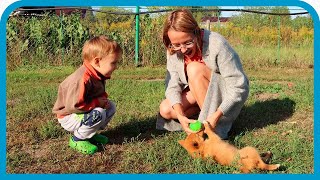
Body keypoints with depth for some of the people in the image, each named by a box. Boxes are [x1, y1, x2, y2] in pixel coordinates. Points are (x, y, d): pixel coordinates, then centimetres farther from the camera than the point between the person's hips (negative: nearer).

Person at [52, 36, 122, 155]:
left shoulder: (99, 75, -3)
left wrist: (103, 98, -9)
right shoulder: (82, 79, -34)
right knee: (99, 114, -30)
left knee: (111, 106, 3)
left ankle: (90, 134, 11)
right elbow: (73, 106, -34)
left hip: (82, 111, 9)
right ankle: (77, 139, -9)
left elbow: (99, 93, 16)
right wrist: (97, 102, -23)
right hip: (68, 117, -9)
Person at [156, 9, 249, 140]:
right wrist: (180, 115, -34)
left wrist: (216, 116, -38)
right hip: (199, 95, 5)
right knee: (165, 110, -16)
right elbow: (173, 85, -17)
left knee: (194, 69, -31)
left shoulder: (216, 44, -29)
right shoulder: (173, 51, -13)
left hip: (227, 95, -5)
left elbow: (239, 86, -28)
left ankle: (210, 128, -21)